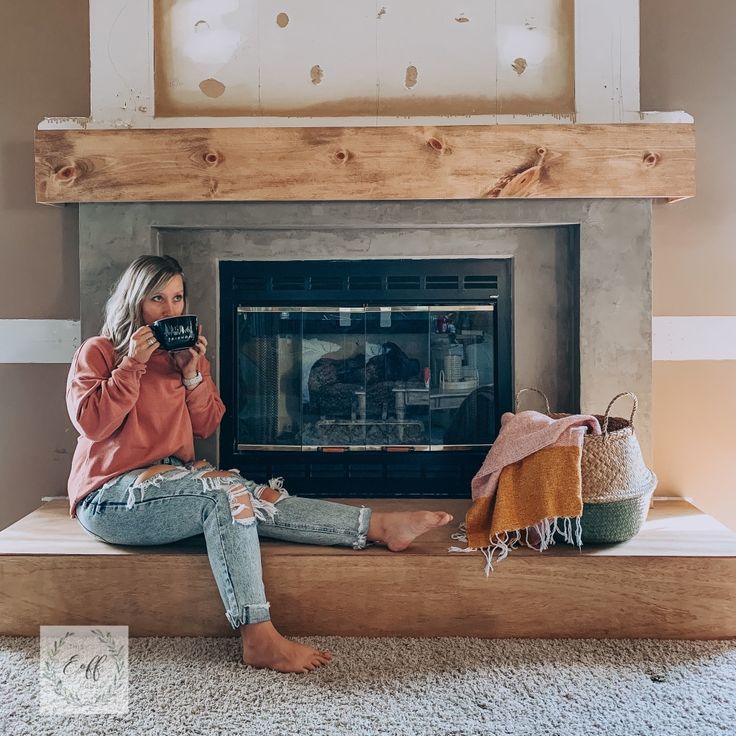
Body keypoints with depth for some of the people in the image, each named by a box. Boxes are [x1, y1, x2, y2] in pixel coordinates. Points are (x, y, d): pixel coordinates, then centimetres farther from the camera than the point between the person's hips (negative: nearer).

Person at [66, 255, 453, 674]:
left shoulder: (185, 353, 14)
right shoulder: (98, 352, -1)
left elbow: (206, 427, 7)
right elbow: (91, 422, -15)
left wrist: (192, 373, -6)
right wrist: (133, 364, -17)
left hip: (172, 479, 6)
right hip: (112, 497, -6)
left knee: (254, 497, -21)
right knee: (229, 496, -31)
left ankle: (379, 526, -25)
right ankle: (259, 636, -35)